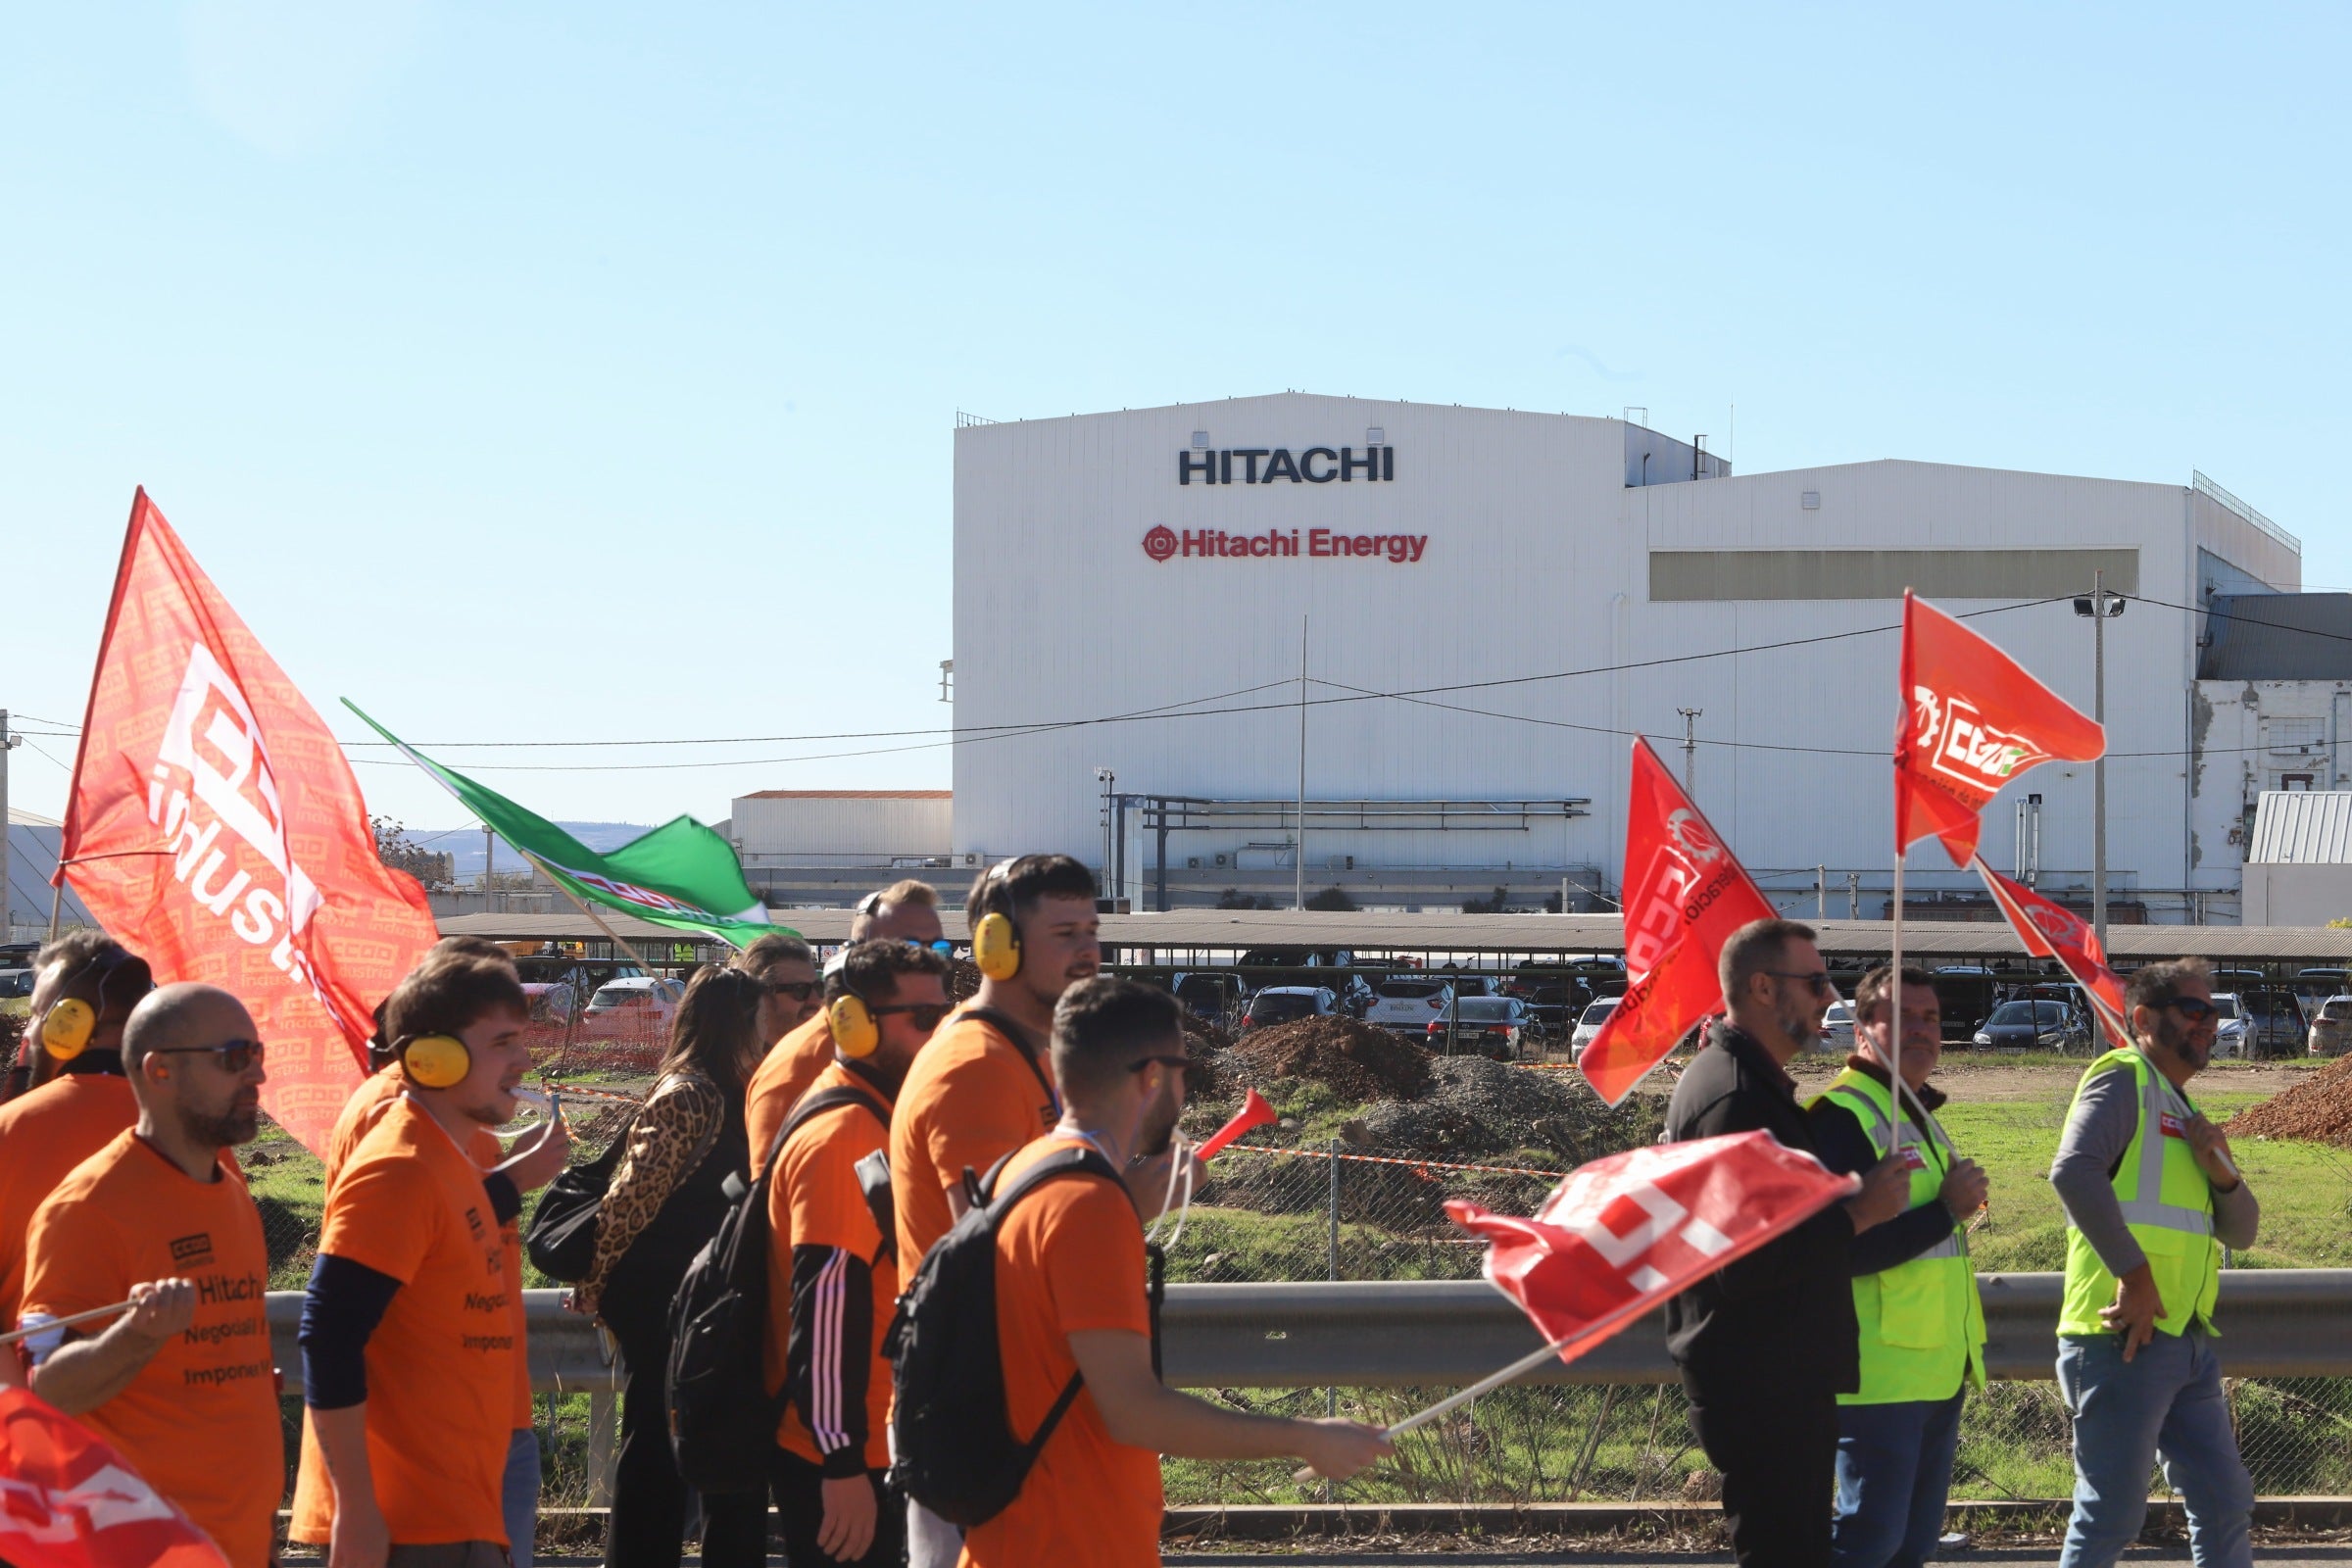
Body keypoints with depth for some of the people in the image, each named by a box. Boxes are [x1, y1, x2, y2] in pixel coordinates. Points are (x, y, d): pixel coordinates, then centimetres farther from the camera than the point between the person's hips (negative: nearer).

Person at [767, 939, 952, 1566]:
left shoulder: (871, 1120, 14)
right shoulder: (842, 1137, -19)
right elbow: (825, 1305, -24)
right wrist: (842, 1464, -25)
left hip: (867, 1450, 10)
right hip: (840, 1465, -10)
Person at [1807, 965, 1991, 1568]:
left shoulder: (1920, 1117, 17)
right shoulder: (1841, 1117, -15)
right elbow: (1841, 1249, -25)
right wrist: (1946, 1211, -20)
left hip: (1940, 1375, 10)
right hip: (1881, 1376, -10)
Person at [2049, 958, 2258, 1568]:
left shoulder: (2182, 1112, 22)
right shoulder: (2123, 1080, -5)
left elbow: (2242, 1230, 22)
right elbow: (2073, 1170, -24)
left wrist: (2222, 1174, 0)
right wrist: (2134, 1274, -24)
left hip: (2189, 1341, 9)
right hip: (2125, 1336, -9)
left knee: (2226, 1502, 12)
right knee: (2112, 1516, -7)